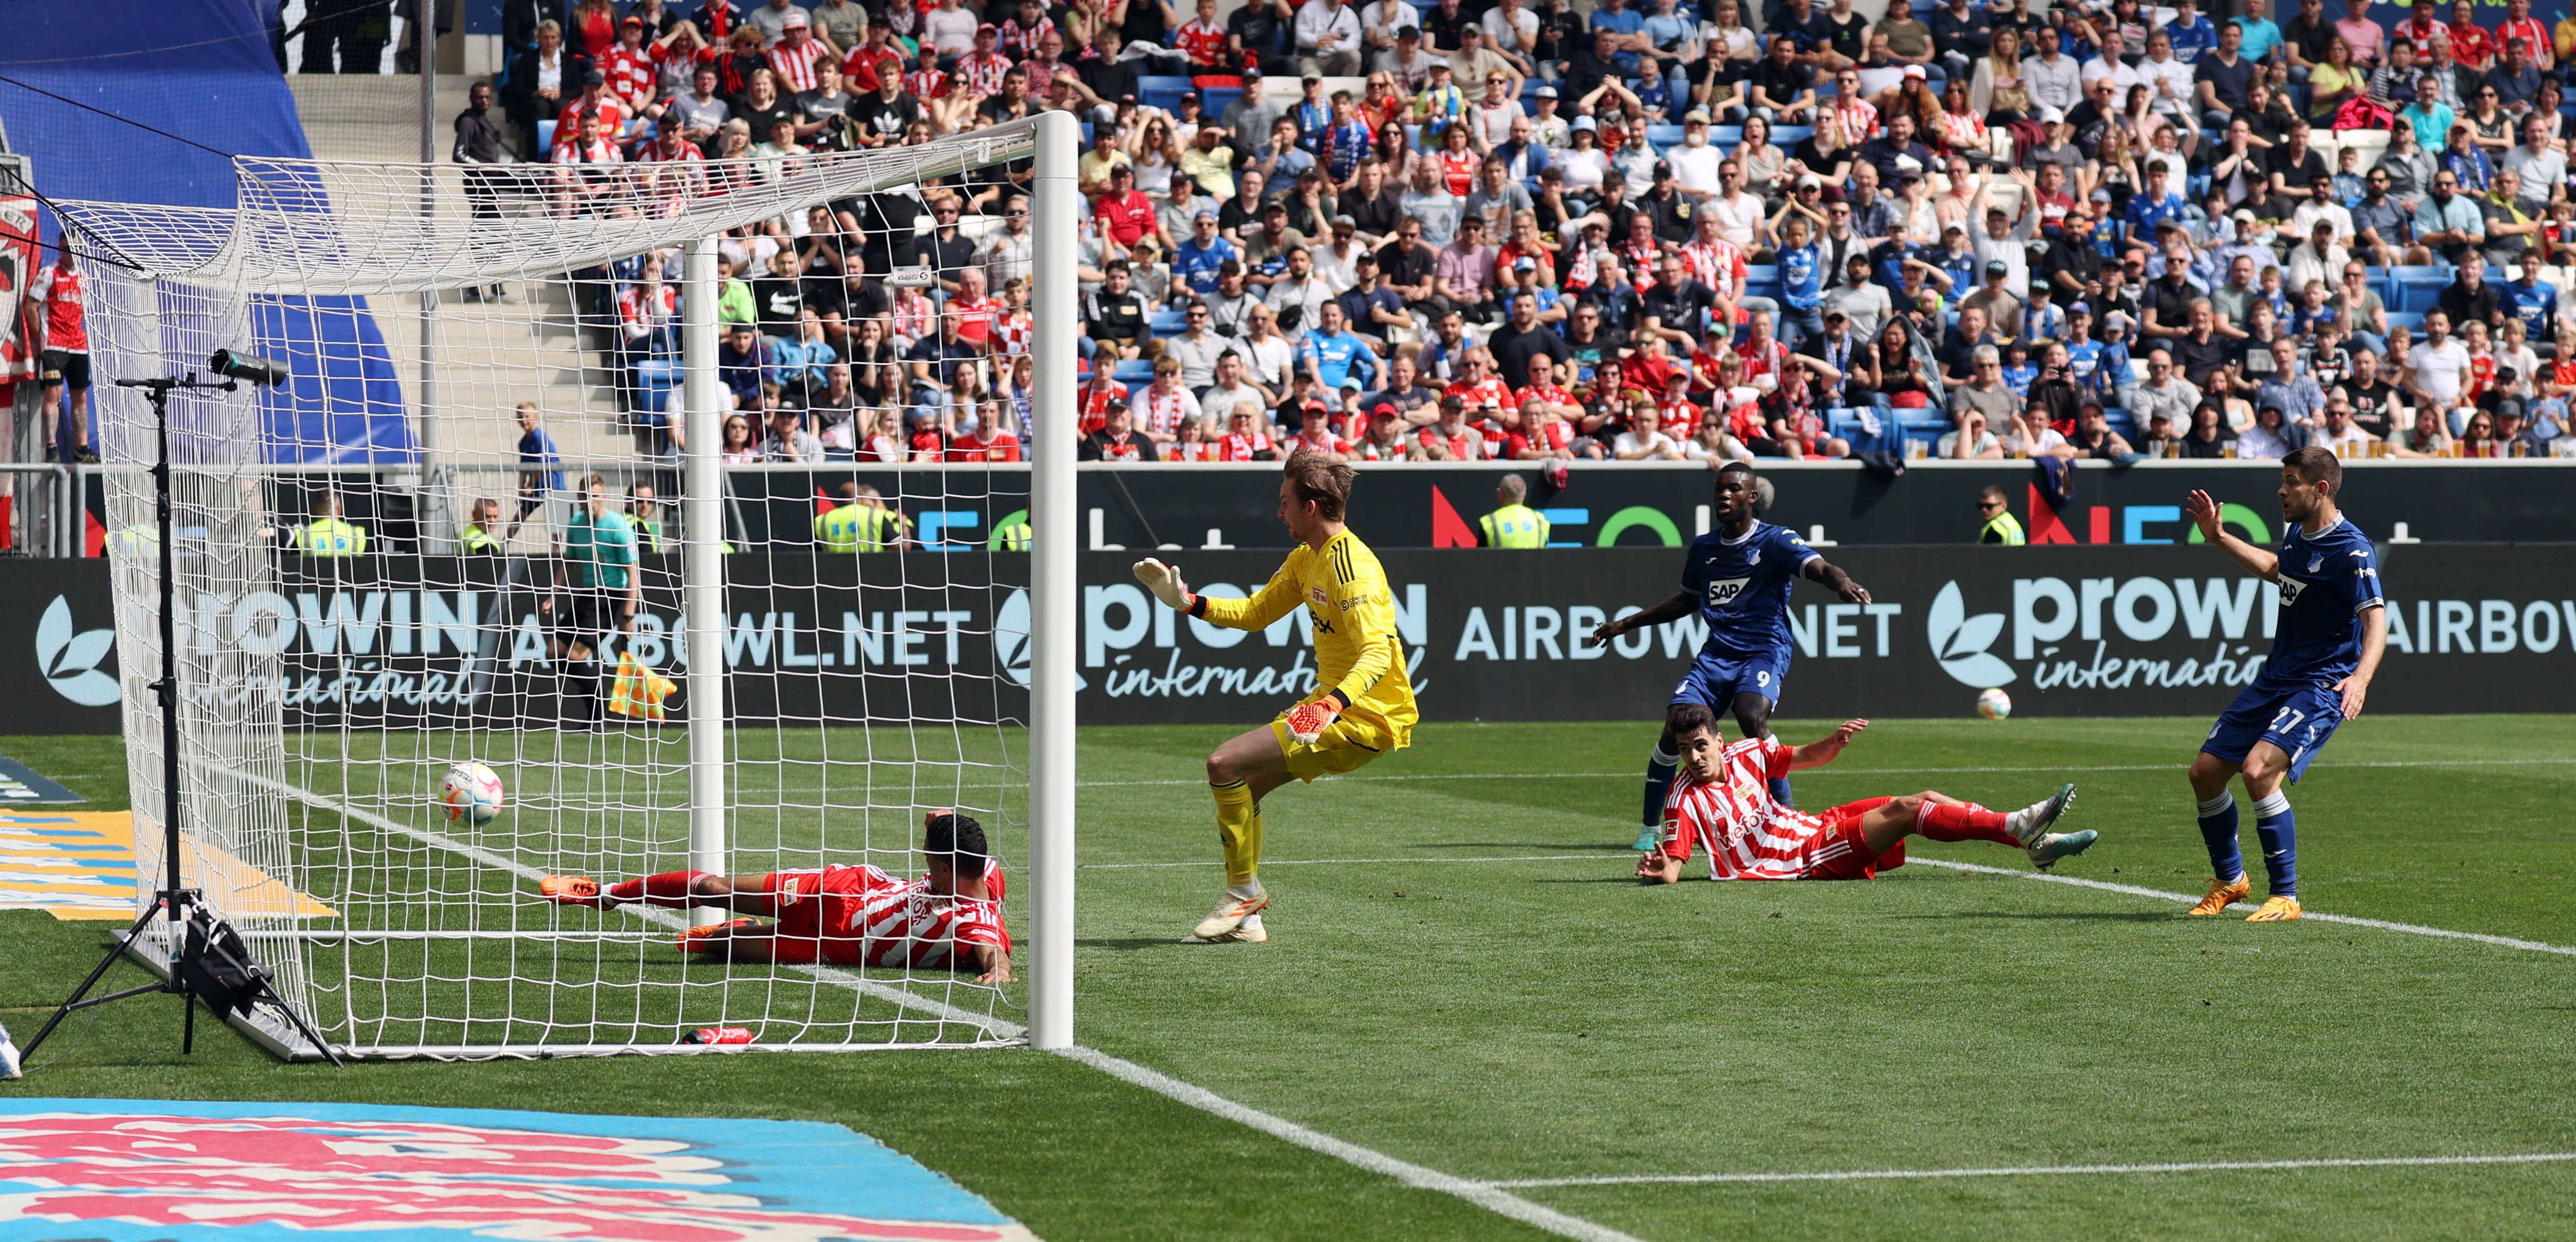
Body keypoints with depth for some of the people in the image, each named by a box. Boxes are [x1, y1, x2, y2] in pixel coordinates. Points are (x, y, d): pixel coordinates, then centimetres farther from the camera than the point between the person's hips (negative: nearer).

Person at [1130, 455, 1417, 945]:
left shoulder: (1351, 566, -21)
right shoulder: (1308, 559, 11)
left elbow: (1377, 651, -32)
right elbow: (1255, 613, 23)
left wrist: (1331, 706, -46)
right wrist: (1186, 601, 12)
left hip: (1365, 716, -10)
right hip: (1331, 705, 10)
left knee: (1225, 765, -17)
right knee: (1239, 785, 14)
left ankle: (1245, 890, -2)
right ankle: (1245, 918, 20)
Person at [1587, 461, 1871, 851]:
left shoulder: (1775, 541, -5)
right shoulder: (1703, 548, 13)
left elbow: (1817, 567, -23)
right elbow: (1688, 599, 31)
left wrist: (1842, 583, -47)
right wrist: (1625, 624, 31)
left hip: (1764, 651, -5)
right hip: (1717, 654, 5)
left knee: (1753, 718, -31)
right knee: (1676, 725, -11)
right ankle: (1651, 827, 6)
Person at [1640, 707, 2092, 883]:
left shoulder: (1745, 754, 3)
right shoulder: (1686, 799, -16)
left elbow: (1807, 757, 14)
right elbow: (1671, 871, -21)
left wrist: (1835, 741, -7)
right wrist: (1657, 869, -45)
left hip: (1817, 828, 8)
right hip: (1806, 862, -8)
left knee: (1928, 799, -1)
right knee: (1906, 810, -20)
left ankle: (2039, 842, 3)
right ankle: (2017, 828, -18)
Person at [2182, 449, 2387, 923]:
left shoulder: (2351, 551, -18)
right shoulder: (2296, 532, 8)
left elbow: (2376, 618, -27)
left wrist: (2360, 678, -43)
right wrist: (2220, 539, 30)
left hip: (2321, 687, -9)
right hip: (2274, 680, 9)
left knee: (2258, 770, -27)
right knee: (2205, 772, 6)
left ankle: (2286, 897, -15)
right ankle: (2229, 880, 28)